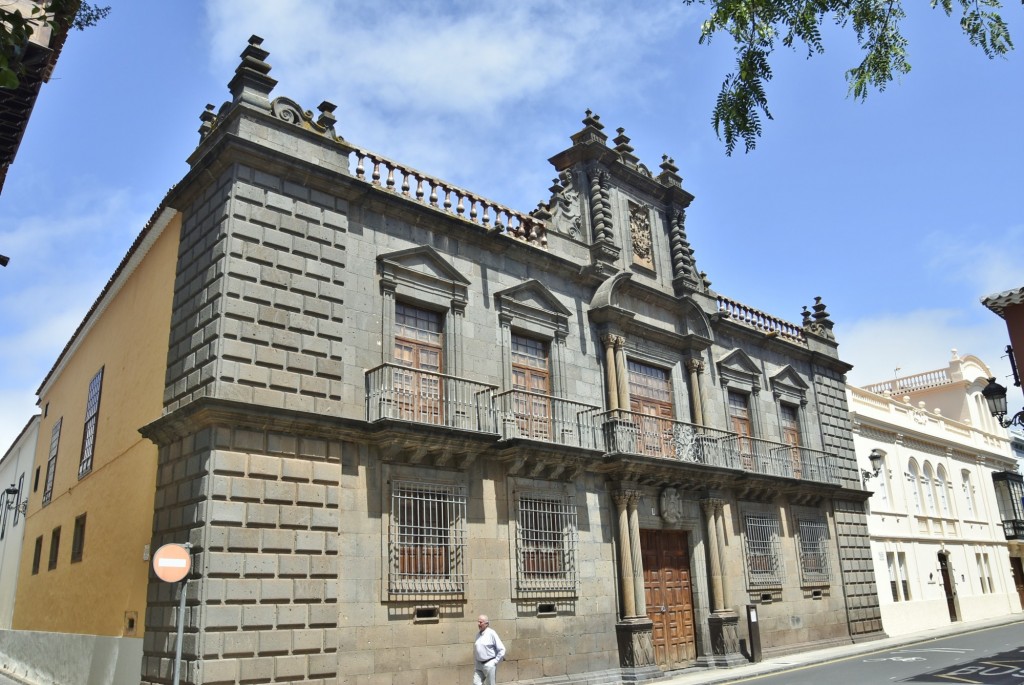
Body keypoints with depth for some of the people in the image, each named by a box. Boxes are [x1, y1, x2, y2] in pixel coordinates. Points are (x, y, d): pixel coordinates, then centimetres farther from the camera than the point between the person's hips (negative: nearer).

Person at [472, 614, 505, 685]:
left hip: (489, 664, -6)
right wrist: (475, 662, 13)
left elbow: (502, 650, -11)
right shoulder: (478, 635, 9)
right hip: (479, 665, 6)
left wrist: (495, 661, -10)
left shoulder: (491, 633, -10)